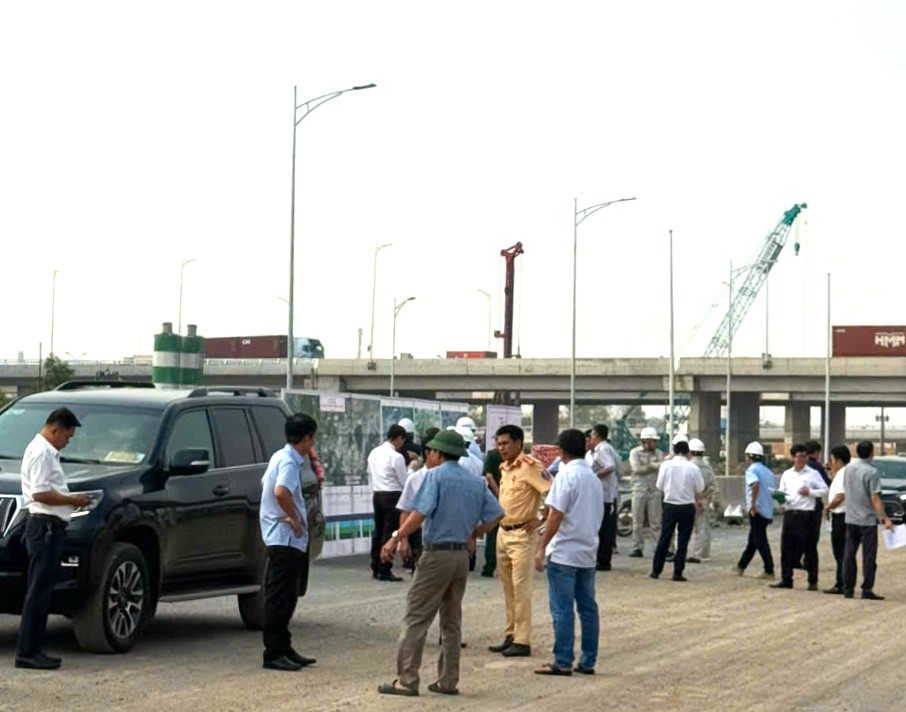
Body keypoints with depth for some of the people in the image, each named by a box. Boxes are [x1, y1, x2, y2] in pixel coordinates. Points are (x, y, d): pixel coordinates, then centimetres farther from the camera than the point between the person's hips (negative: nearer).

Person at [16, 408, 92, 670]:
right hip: (45, 526, -11)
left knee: (42, 591, 11)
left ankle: (33, 649, 15)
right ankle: (27, 652, -7)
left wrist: (71, 499, 14)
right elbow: (40, 493, -21)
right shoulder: (41, 452, -13)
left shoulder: (47, 452, 20)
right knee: (39, 592, -9)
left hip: (50, 527, 11)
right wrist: (73, 500, -12)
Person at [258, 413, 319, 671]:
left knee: (285, 597, 14)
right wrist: (295, 519, -21)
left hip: (279, 537, 10)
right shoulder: (289, 462, -17)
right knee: (280, 598, -6)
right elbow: (281, 492, -33)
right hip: (285, 537, -10)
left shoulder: (280, 457, 14)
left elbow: (266, 484, 28)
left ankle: (284, 649, 21)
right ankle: (274, 653, -3)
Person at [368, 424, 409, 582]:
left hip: (377, 494, 8)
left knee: (378, 531, 13)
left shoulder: (374, 453, 7)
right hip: (392, 496, -8)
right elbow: (404, 481, -10)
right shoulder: (396, 457, -15)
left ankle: (376, 568, 18)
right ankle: (384, 570, -2)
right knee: (390, 533, -3)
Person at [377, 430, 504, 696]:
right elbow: (495, 515, 9)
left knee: (416, 618, -3)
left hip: (437, 554, -7)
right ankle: (448, 681, 16)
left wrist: (395, 539, -18)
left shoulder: (435, 475, -9)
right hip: (462, 556, 7)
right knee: (452, 621, 14)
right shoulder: (476, 482, 11)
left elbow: (421, 512, -20)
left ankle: (407, 681, -5)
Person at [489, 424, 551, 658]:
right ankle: (510, 636, 20)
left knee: (520, 588, -7)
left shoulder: (530, 467, -14)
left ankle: (522, 641, -4)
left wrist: (540, 520, -16)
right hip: (503, 532, 9)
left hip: (521, 535, -9)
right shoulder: (504, 467, 12)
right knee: (508, 588, 13)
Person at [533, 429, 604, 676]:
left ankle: (563, 662, -3)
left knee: (562, 609, -4)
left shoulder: (566, 475, -11)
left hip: (564, 552, -7)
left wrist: (542, 548, -13)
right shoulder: (594, 479, 12)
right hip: (588, 551, 7)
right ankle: (588, 661, 12)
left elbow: (556, 516, -16)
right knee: (588, 607, 9)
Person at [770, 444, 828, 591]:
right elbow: (782, 491, 17)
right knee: (787, 548, 4)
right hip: (790, 513, 4)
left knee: (809, 548, 0)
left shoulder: (813, 474, 3)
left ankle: (813, 581, 7)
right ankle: (786, 580, 11)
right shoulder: (786, 474, 15)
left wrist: (810, 492, -11)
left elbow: (824, 490, 2)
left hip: (806, 514, -4)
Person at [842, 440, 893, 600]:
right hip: (867, 520, -6)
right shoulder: (872, 473, -15)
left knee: (849, 554, 10)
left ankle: (848, 589, 12)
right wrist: (885, 518, -17)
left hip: (850, 519, 6)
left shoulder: (848, 468, 5)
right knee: (868, 556, 0)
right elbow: (875, 498, -18)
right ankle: (867, 590, -1)